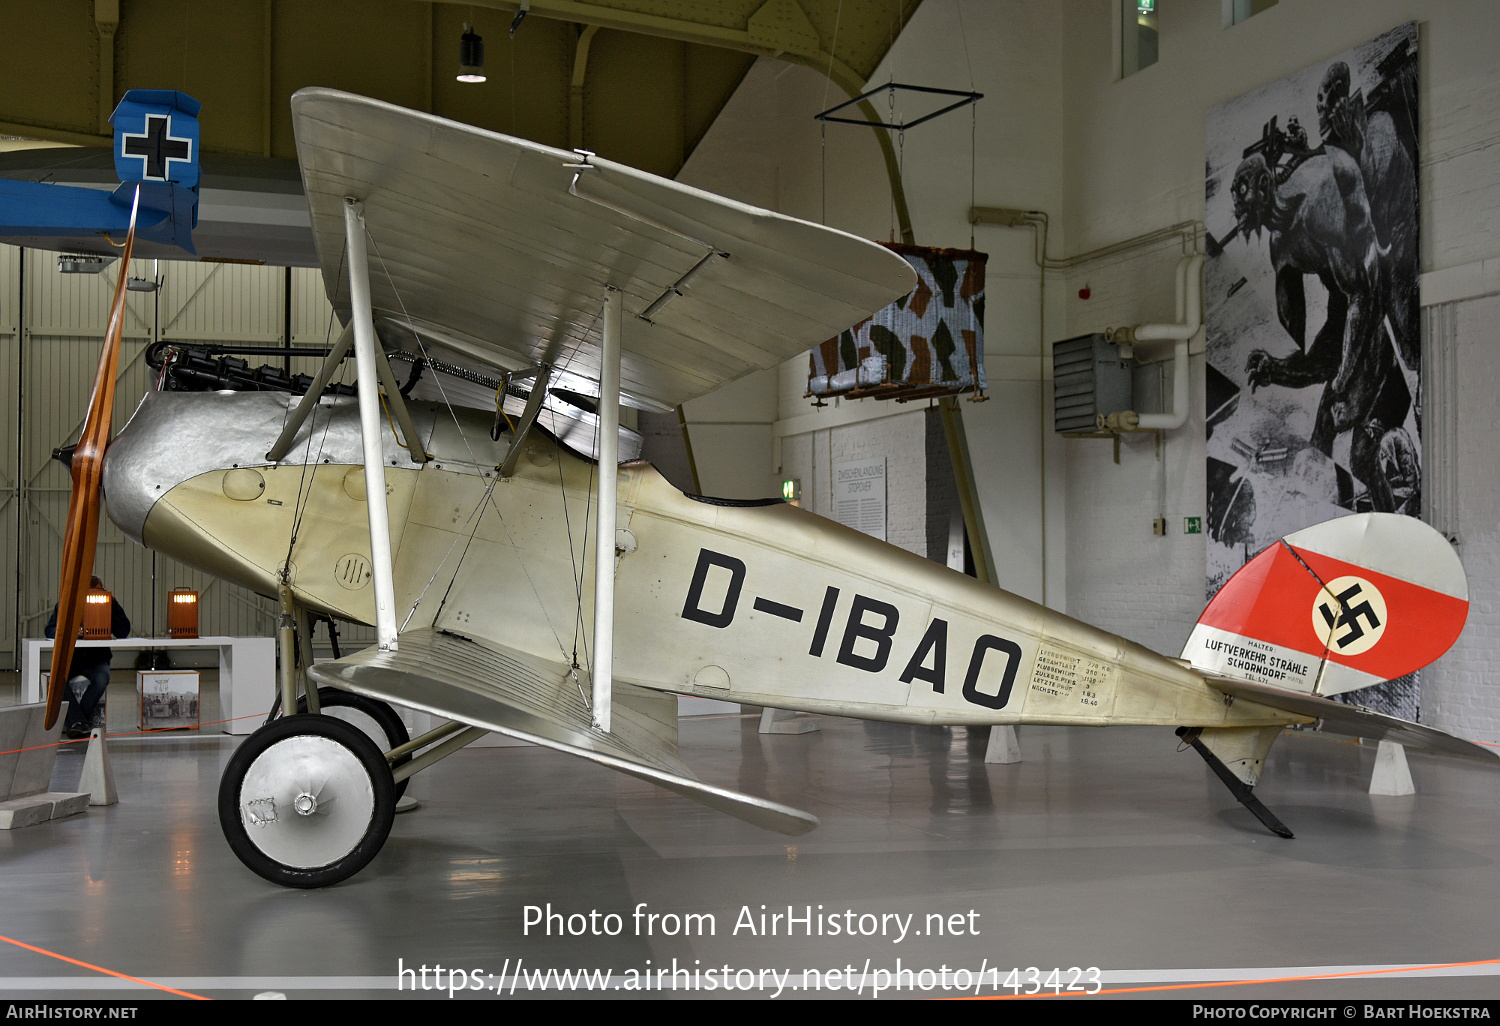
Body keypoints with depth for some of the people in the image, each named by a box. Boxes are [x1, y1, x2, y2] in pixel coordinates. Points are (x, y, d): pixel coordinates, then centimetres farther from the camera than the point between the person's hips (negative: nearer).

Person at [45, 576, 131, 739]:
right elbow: (50, 630, -2)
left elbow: (124, 632, -3)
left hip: (96, 660, 0)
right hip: (69, 657, 0)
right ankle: (77, 721, -33)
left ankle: (72, 722, -23)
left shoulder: (107, 606, 6)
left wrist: (112, 604, -9)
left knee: (102, 678, -33)